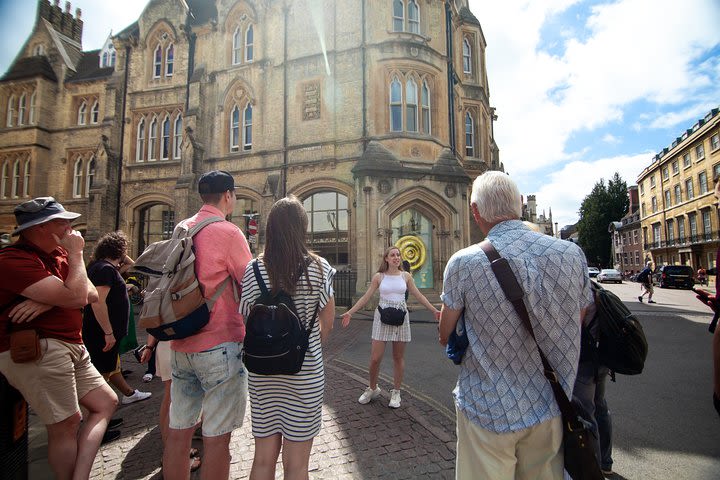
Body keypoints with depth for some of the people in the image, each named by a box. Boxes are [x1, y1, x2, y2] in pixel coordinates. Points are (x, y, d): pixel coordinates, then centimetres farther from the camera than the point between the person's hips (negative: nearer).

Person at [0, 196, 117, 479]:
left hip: (70, 346, 9)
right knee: (67, 424, -1)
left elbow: (92, 294, 3)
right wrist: (76, 255, -12)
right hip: (35, 349, -9)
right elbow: (76, 297, -23)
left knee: (106, 402, 10)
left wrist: (50, 300, -15)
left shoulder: (58, 254, 12)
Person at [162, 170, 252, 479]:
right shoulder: (228, 232, -13)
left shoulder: (180, 229, 9)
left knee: (178, 431, 16)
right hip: (220, 344, -7)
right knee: (216, 437, 5)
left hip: (181, 345, 7)